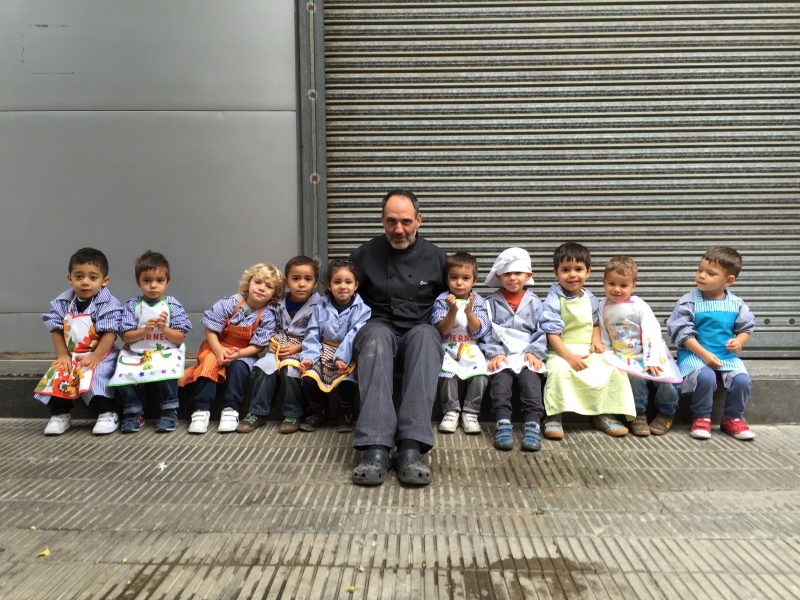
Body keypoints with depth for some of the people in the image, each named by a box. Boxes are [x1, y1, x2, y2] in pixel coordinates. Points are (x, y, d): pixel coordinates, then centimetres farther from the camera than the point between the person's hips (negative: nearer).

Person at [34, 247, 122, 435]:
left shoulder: (109, 305, -13)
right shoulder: (62, 303, 1)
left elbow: (109, 334, -17)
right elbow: (56, 330, 4)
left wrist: (95, 357, -23)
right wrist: (62, 355, -5)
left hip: (100, 355, -5)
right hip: (70, 356, 5)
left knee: (95, 377, -27)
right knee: (58, 377, -14)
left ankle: (108, 413, -14)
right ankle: (59, 414, 4)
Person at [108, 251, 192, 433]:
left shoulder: (172, 305, 0)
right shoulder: (132, 305, 2)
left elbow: (180, 337, -2)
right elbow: (125, 336, -3)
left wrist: (164, 329, -18)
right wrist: (145, 330, -17)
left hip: (166, 353, -1)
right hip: (136, 354, 2)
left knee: (166, 374, -31)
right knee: (123, 377, -23)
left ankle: (169, 412, -8)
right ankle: (133, 413, 4)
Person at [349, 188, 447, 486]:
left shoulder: (435, 257, 11)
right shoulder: (365, 254, 10)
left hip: (420, 331, 1)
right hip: (379, 329, 0)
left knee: (425, 335, -38)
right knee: (376, 334, -38)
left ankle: (411, 447, -48)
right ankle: (376, 447, -50)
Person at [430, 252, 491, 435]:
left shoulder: (478, 301, 5)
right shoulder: (442, 300, 1)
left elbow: (478, 330, -4)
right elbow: (443, 330, -8)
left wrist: (469, 312, -21)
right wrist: (453, 310, -23)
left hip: (471, 349, 2)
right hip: (448, 349, -1)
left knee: (480, 374, -26)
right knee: (448, 373, -30)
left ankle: (470, 413, -10)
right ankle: (451, 411, -11)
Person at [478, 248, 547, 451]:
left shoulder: (534, 302, 16)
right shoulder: (491, 302, 13)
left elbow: (541, 333, 9)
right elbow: (485, 333, 4)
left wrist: (534, 352, -8)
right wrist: (495, 353, -11)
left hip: (527, 354, 1)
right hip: (501, 354, 0)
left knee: (530, 377, -29)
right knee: (501, 377, -29)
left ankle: (532, 423, -37)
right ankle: (502, 423, -37)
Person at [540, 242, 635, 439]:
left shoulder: (590, 299, 10)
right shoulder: (553, 300, -9)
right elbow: (552, 333, -15)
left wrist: (596, 340, 2)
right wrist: (569, 356, -25)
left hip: (589, 351, 6)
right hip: (561, 351, -5)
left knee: (614, 369, -14)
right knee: (559, 370, -36)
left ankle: (604, 415, 3)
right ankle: (553, 418, -23)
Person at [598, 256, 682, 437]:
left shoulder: (639, 306, -6)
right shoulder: (603, 307, 4)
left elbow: (652, 334, -12)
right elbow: (604, 338, 11)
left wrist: (651, 361, -21)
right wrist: (607, 356, -1)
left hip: (651, 354, -1)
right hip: (624, 357, 1)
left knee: (664, 377, -24)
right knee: (635, 377, -30)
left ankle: (666, 414, 5)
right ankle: (638, 414, -7)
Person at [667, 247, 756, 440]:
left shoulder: (736, 304, 3)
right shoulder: (689, 302, -8)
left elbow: (746, 328, 11)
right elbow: (683, 333, -11)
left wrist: (739, 341, -13)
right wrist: (704, 354, -18)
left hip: (727, 355, 4)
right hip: (695, 354, -3)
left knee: (742, 380, -20)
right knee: (705, 377, -32)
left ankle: (732, 418, 8)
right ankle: (701, 417, -4)